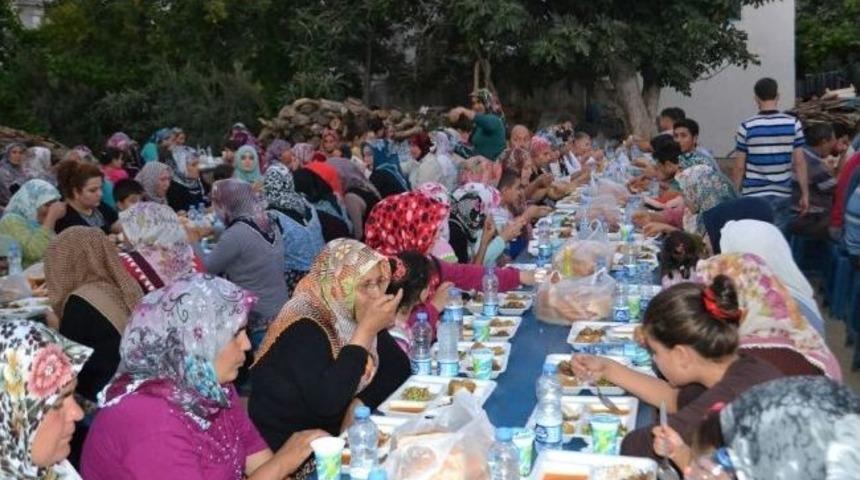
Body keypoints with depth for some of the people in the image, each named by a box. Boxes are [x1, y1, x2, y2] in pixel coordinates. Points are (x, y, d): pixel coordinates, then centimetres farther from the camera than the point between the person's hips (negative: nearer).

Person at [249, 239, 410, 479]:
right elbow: (327, 401, -33)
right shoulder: (303, 329, -22)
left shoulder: (351, 315, -1)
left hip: (335, 435, 7)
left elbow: (399, 368, 3)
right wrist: (367, 330, -31)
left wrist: (361, 404, -14)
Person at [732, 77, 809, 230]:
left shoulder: (747, 126, -7)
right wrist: (805, 194, 6)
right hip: (782, 195, 2)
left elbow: (739, 167, -4)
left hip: (754, 196, -2)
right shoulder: (793, 124, -3)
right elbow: (799, 163, -2)